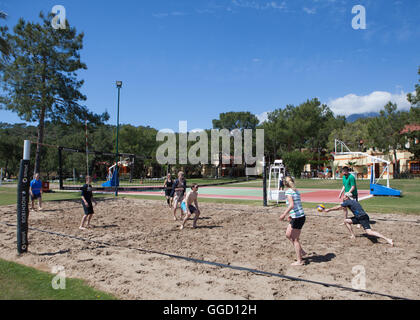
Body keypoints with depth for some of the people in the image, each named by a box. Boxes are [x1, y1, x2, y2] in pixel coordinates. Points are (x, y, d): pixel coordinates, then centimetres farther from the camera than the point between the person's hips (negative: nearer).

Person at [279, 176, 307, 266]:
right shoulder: (296, 191, 12)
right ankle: (301, 252, 28)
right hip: (301, 216, 8)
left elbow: (291, 205, -24)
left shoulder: (288, 191, -12)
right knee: (288, 235, 21)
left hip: (297, 218, -8)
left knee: (295, 239, 4)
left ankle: (299, 261, 12)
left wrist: (284, 214, -18)